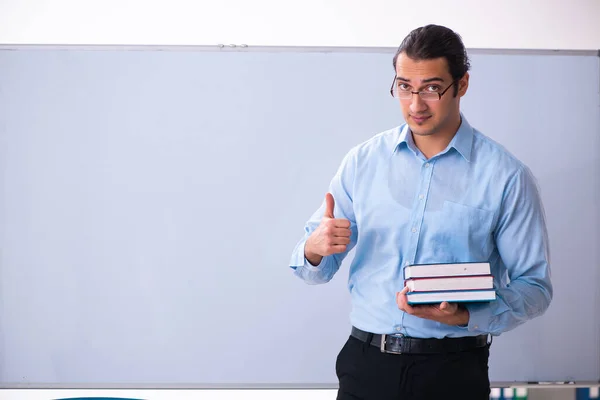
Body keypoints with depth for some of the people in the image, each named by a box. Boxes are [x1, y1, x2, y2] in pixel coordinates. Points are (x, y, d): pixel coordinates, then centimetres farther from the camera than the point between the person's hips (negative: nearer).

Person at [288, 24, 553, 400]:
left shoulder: (507, 176, -5)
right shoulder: (363, 161, 3)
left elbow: (535, 287, -4)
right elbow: (315, 269, 6)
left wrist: (464, 316, -20)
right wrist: (315, 249, -17)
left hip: (454, 369, -2)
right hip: (365, 364, 2)